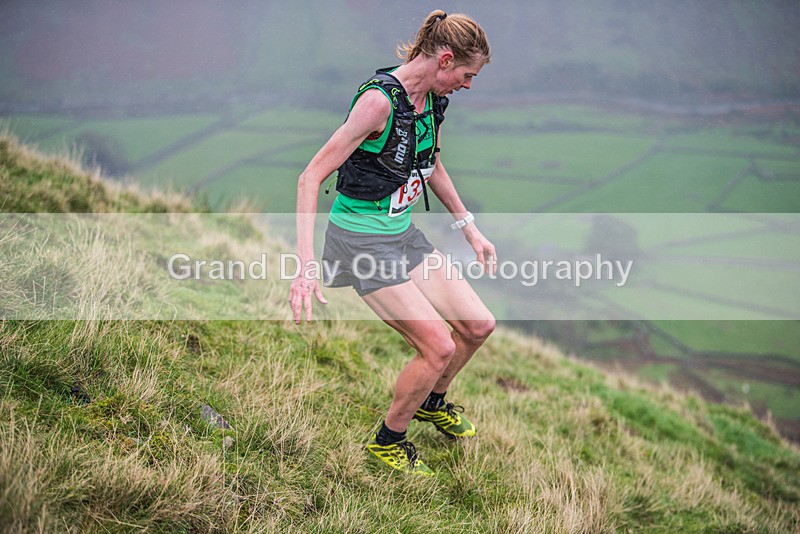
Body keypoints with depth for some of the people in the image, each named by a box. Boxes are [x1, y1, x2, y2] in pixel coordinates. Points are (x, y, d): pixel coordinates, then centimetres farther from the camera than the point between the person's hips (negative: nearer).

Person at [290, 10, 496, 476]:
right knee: (439, 346, -11)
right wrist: (307, 265, -31)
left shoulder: (432, 98, 1)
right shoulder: (380, 100, -25)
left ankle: (431, 402, 34)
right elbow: (311, 178, -25)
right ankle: (388, 441, 14)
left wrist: (469, 228, 23)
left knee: (478, 325, 4)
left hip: (404, 233, 8)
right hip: (362, 240, -8)